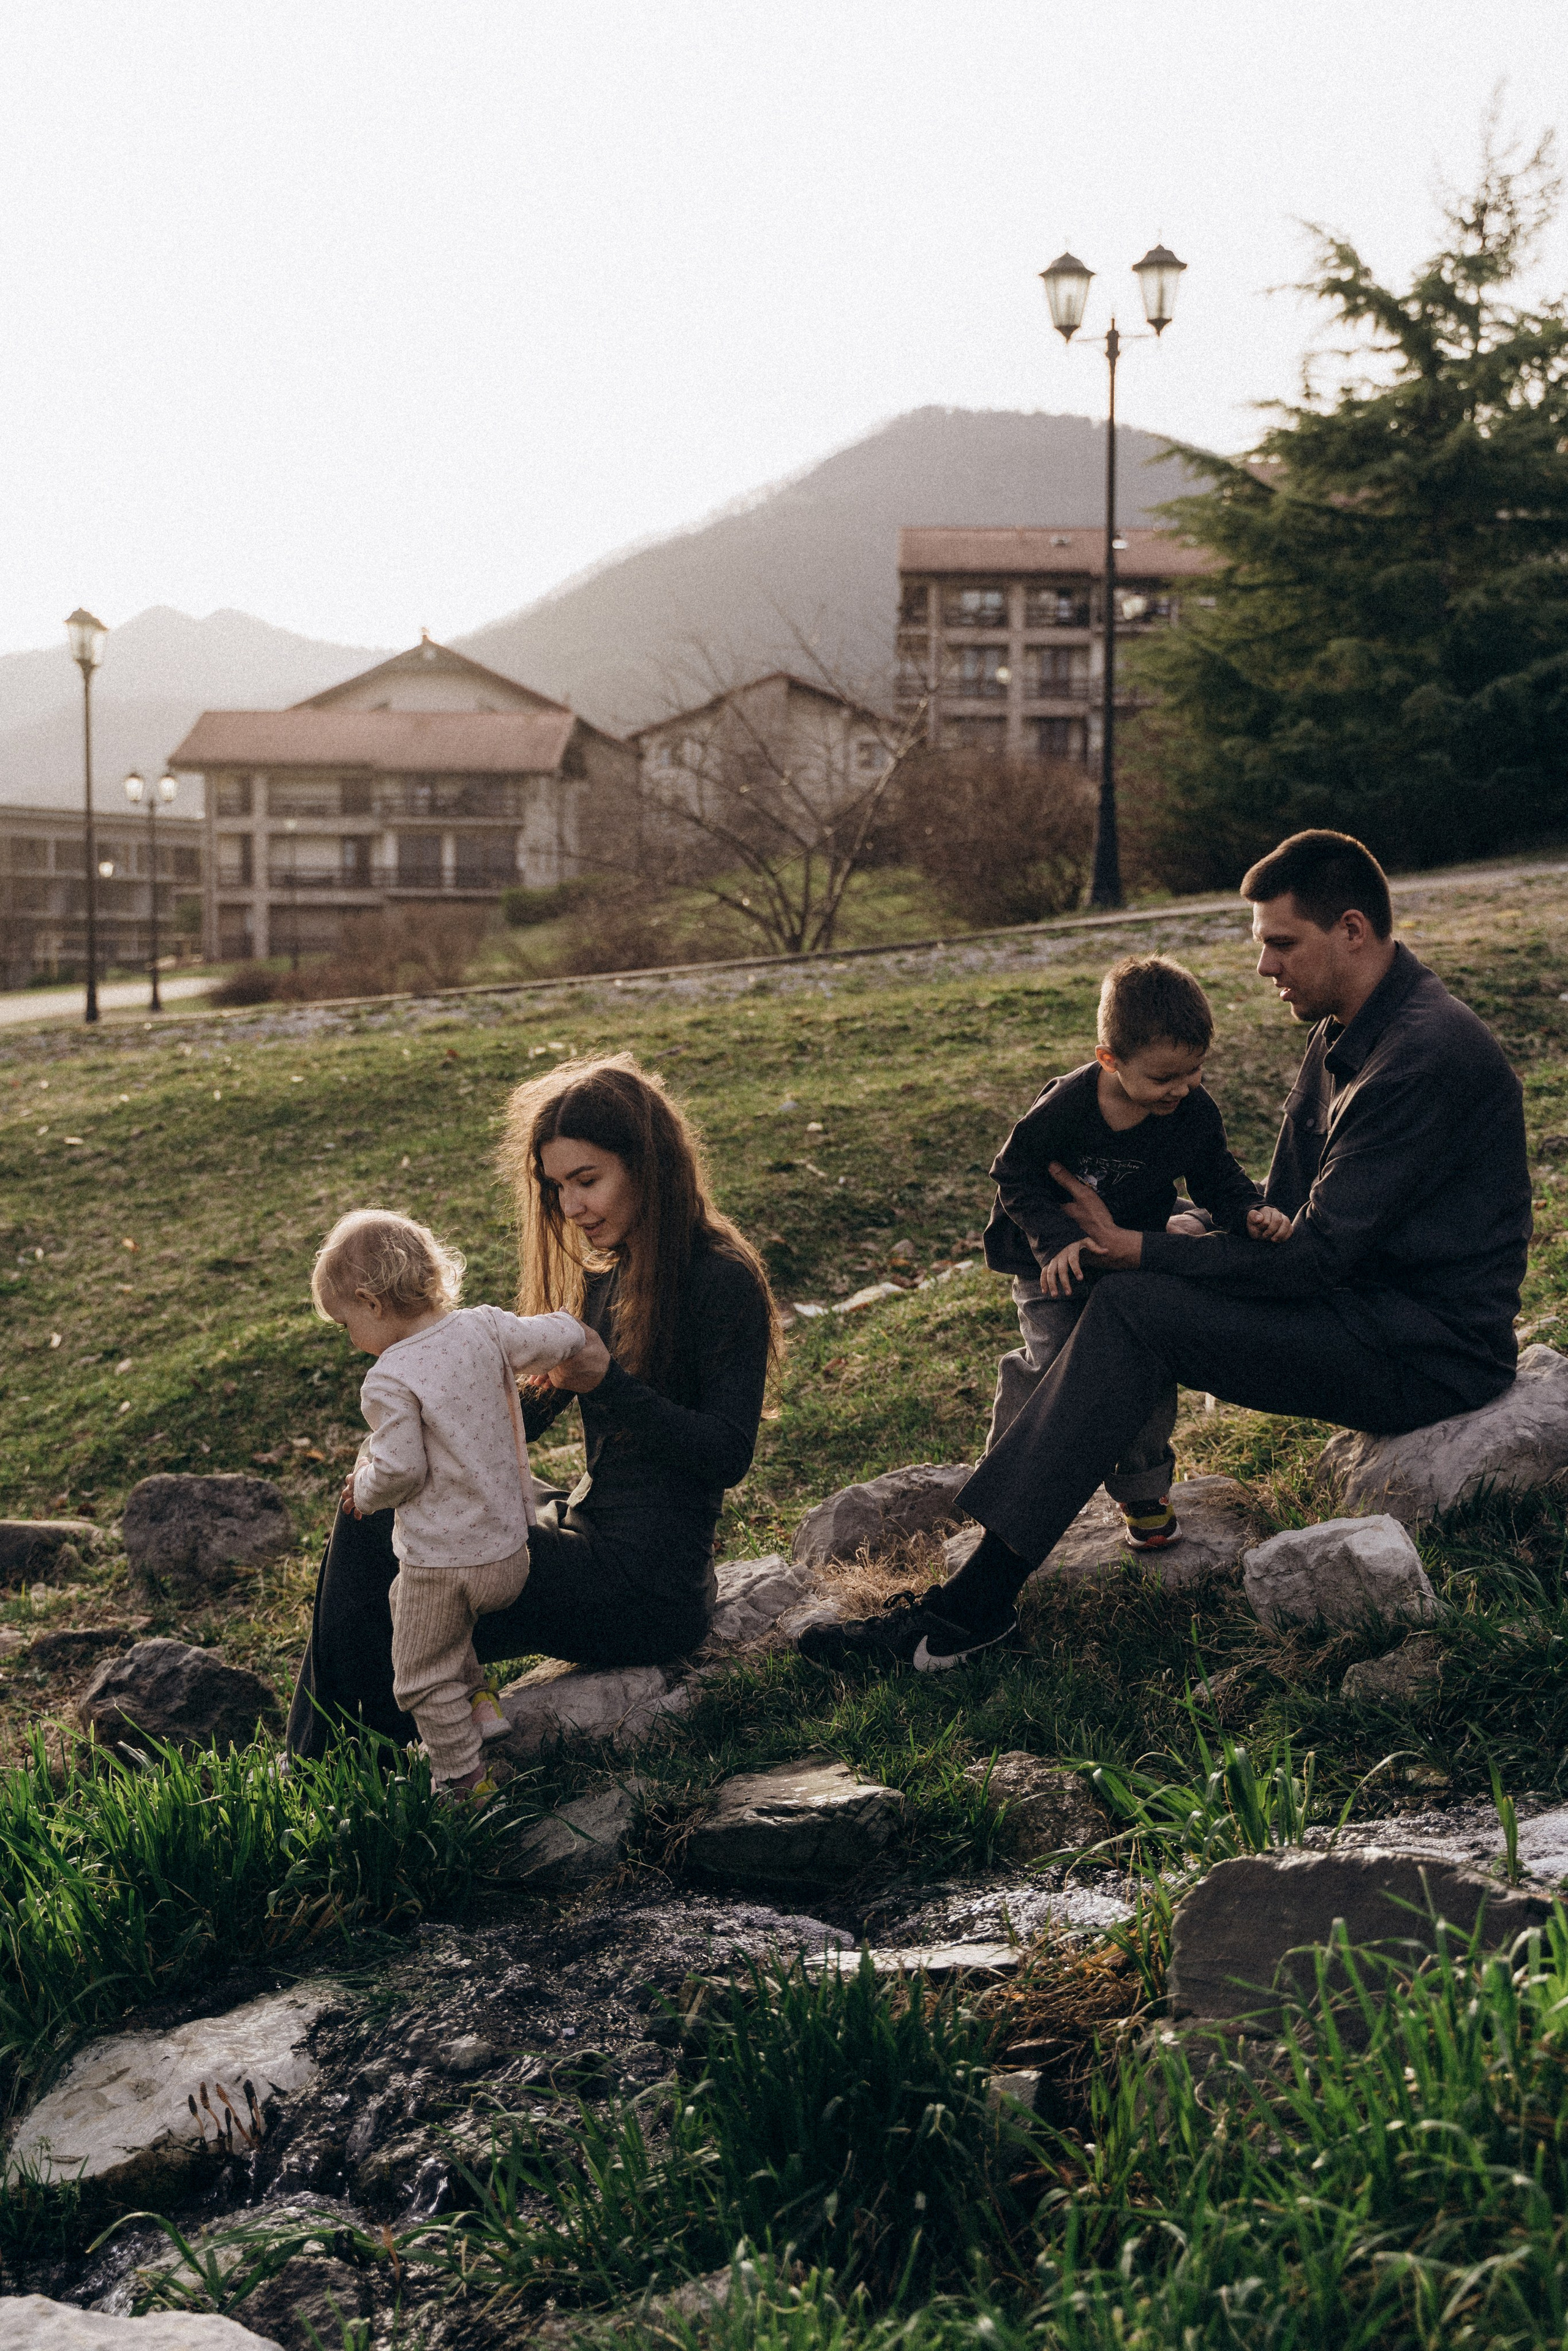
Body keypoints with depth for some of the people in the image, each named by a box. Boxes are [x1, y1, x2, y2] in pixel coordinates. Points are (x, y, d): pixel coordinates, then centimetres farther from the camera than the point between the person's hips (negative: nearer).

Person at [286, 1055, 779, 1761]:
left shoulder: (723, 1280, -13)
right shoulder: (608, 1273, 12)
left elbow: (728, 1454, -17)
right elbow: (532, 1410, 11)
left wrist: (610, 1383, -26)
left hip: (649, 1587, -8)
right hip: (589, 1530, 8)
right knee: (370, 1523, -4)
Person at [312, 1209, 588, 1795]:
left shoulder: (390, 1379, -22)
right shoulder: (485, 1329, -6)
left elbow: (401, 1469, -21)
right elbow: (561, 1336, 1)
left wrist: (364, 1490, 0)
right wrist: (572, 1334, 25)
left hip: (443, 1561, -7)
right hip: (511, 1551, 7)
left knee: (425, 1679, 13)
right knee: (404, 1595, 32)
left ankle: (461, 1781, 21)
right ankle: (478, 1701, 29)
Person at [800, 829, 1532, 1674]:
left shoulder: (1426, 1053, -22)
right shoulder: (1346, 1032, 11)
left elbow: (1317, 1251, -23)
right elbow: (1283, 1208, 12)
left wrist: (1140, 1252, -17)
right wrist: (1139, 1244, -2)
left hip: (1434, 1350, -10)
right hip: (1372, 1299, 10)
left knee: (1134, 1311, -20)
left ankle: (977, 1603, -19)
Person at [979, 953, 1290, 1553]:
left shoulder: (1196, 1112, -14)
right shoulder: (1064, 1108, -26)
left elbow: (1216, 1177, 1)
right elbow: (1014, 1175, -16)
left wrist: (1250, 1212, -20)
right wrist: (1058, 1238, -27)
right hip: (1058, 1263, -3)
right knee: (1050, 1364, -12)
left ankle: (1142, 1490, 15)